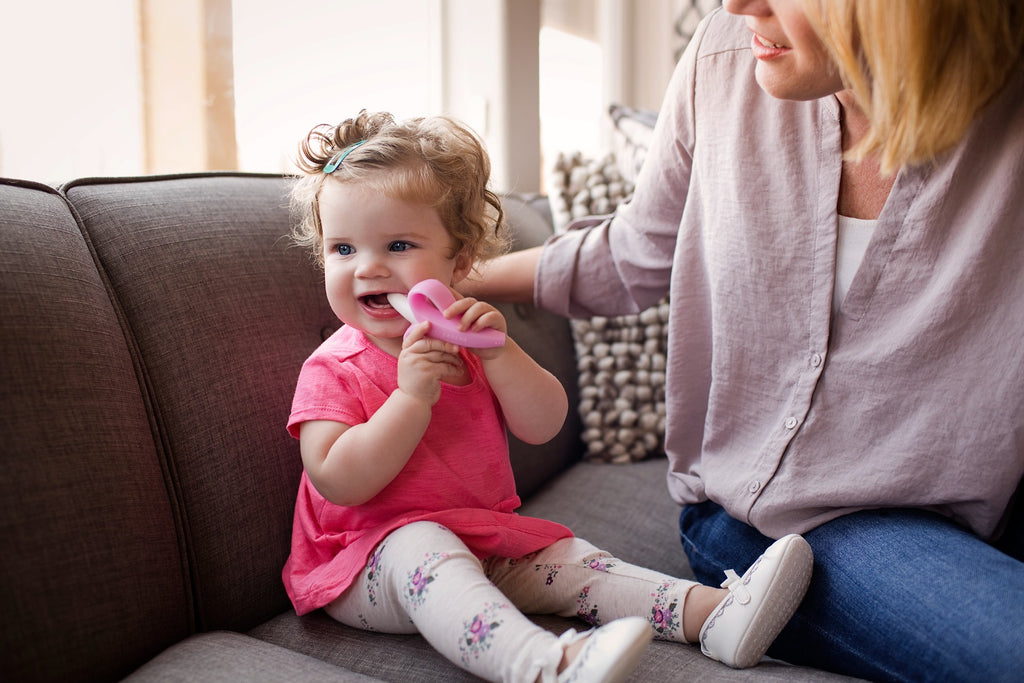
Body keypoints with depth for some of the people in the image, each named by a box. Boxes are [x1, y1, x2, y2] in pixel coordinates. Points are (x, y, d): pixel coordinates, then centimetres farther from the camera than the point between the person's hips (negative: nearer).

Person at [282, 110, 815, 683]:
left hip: (482, 543, 6)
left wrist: (497, 352, -20)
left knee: (562, 557, -11)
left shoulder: (467, 344, 7)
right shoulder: (333, 371, -8)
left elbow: (544, 426, -4)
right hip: (368, 563, -6)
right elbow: (337, 482, -21)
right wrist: (412, 394, -28)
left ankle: (710, 613, -18)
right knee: (420, 548, -35)